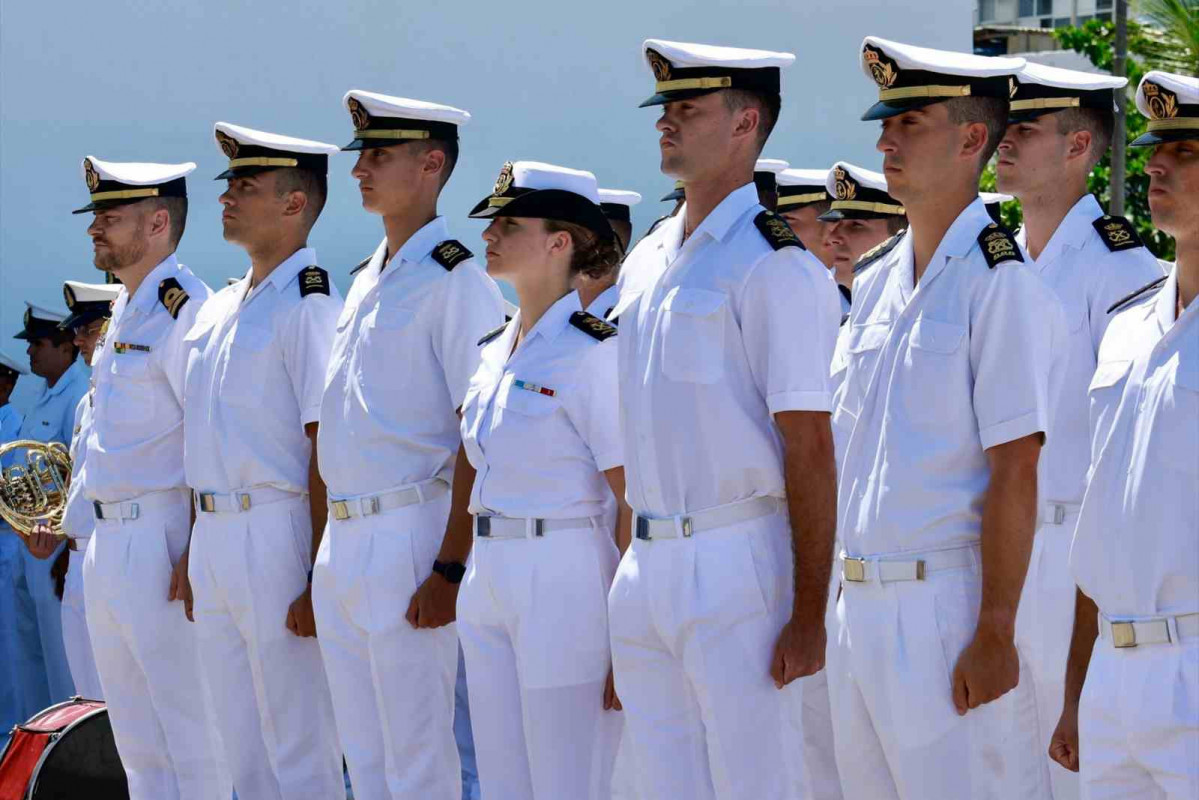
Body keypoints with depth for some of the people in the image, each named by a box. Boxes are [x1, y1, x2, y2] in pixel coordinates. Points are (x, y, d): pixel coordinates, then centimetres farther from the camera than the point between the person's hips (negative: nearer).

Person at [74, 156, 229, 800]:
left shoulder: (183, 307, -14)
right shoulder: (125, 311, 17)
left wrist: (196, 553, -23)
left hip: (162, 541, -10)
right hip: (109, 540, 10)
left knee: (186, 726, -5)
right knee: (136, 736, 14)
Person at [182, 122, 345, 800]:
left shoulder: (309, 305, -11)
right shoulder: (221, 309, 16)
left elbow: (327, 451, -16)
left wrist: (318, 579, -20)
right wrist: (194, 557, 16)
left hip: (278, 537, -9)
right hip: (214, 535, 9)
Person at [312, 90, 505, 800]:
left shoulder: (455, 281, -10)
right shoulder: (367, 281, 17)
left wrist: (452, 568, -20)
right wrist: (330, 550, 17)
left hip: (410, 538, -9)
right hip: (342, 543, 9)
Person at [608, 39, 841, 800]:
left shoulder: (773, 265, -11)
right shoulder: (646, 261, 14)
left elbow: (810, 447, -14)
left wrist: (809, 614, -17)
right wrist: (640, 562, 15)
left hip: (736, 565, -8)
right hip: (645, 566, 8)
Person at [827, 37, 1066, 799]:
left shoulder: (1001, 280, -11)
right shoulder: (878, 284, 14)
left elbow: (1015, 474, -15)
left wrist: (995, 635, -19)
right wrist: (851, 601, 15)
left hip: (950, 606, -8)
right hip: (864, 607, 8)